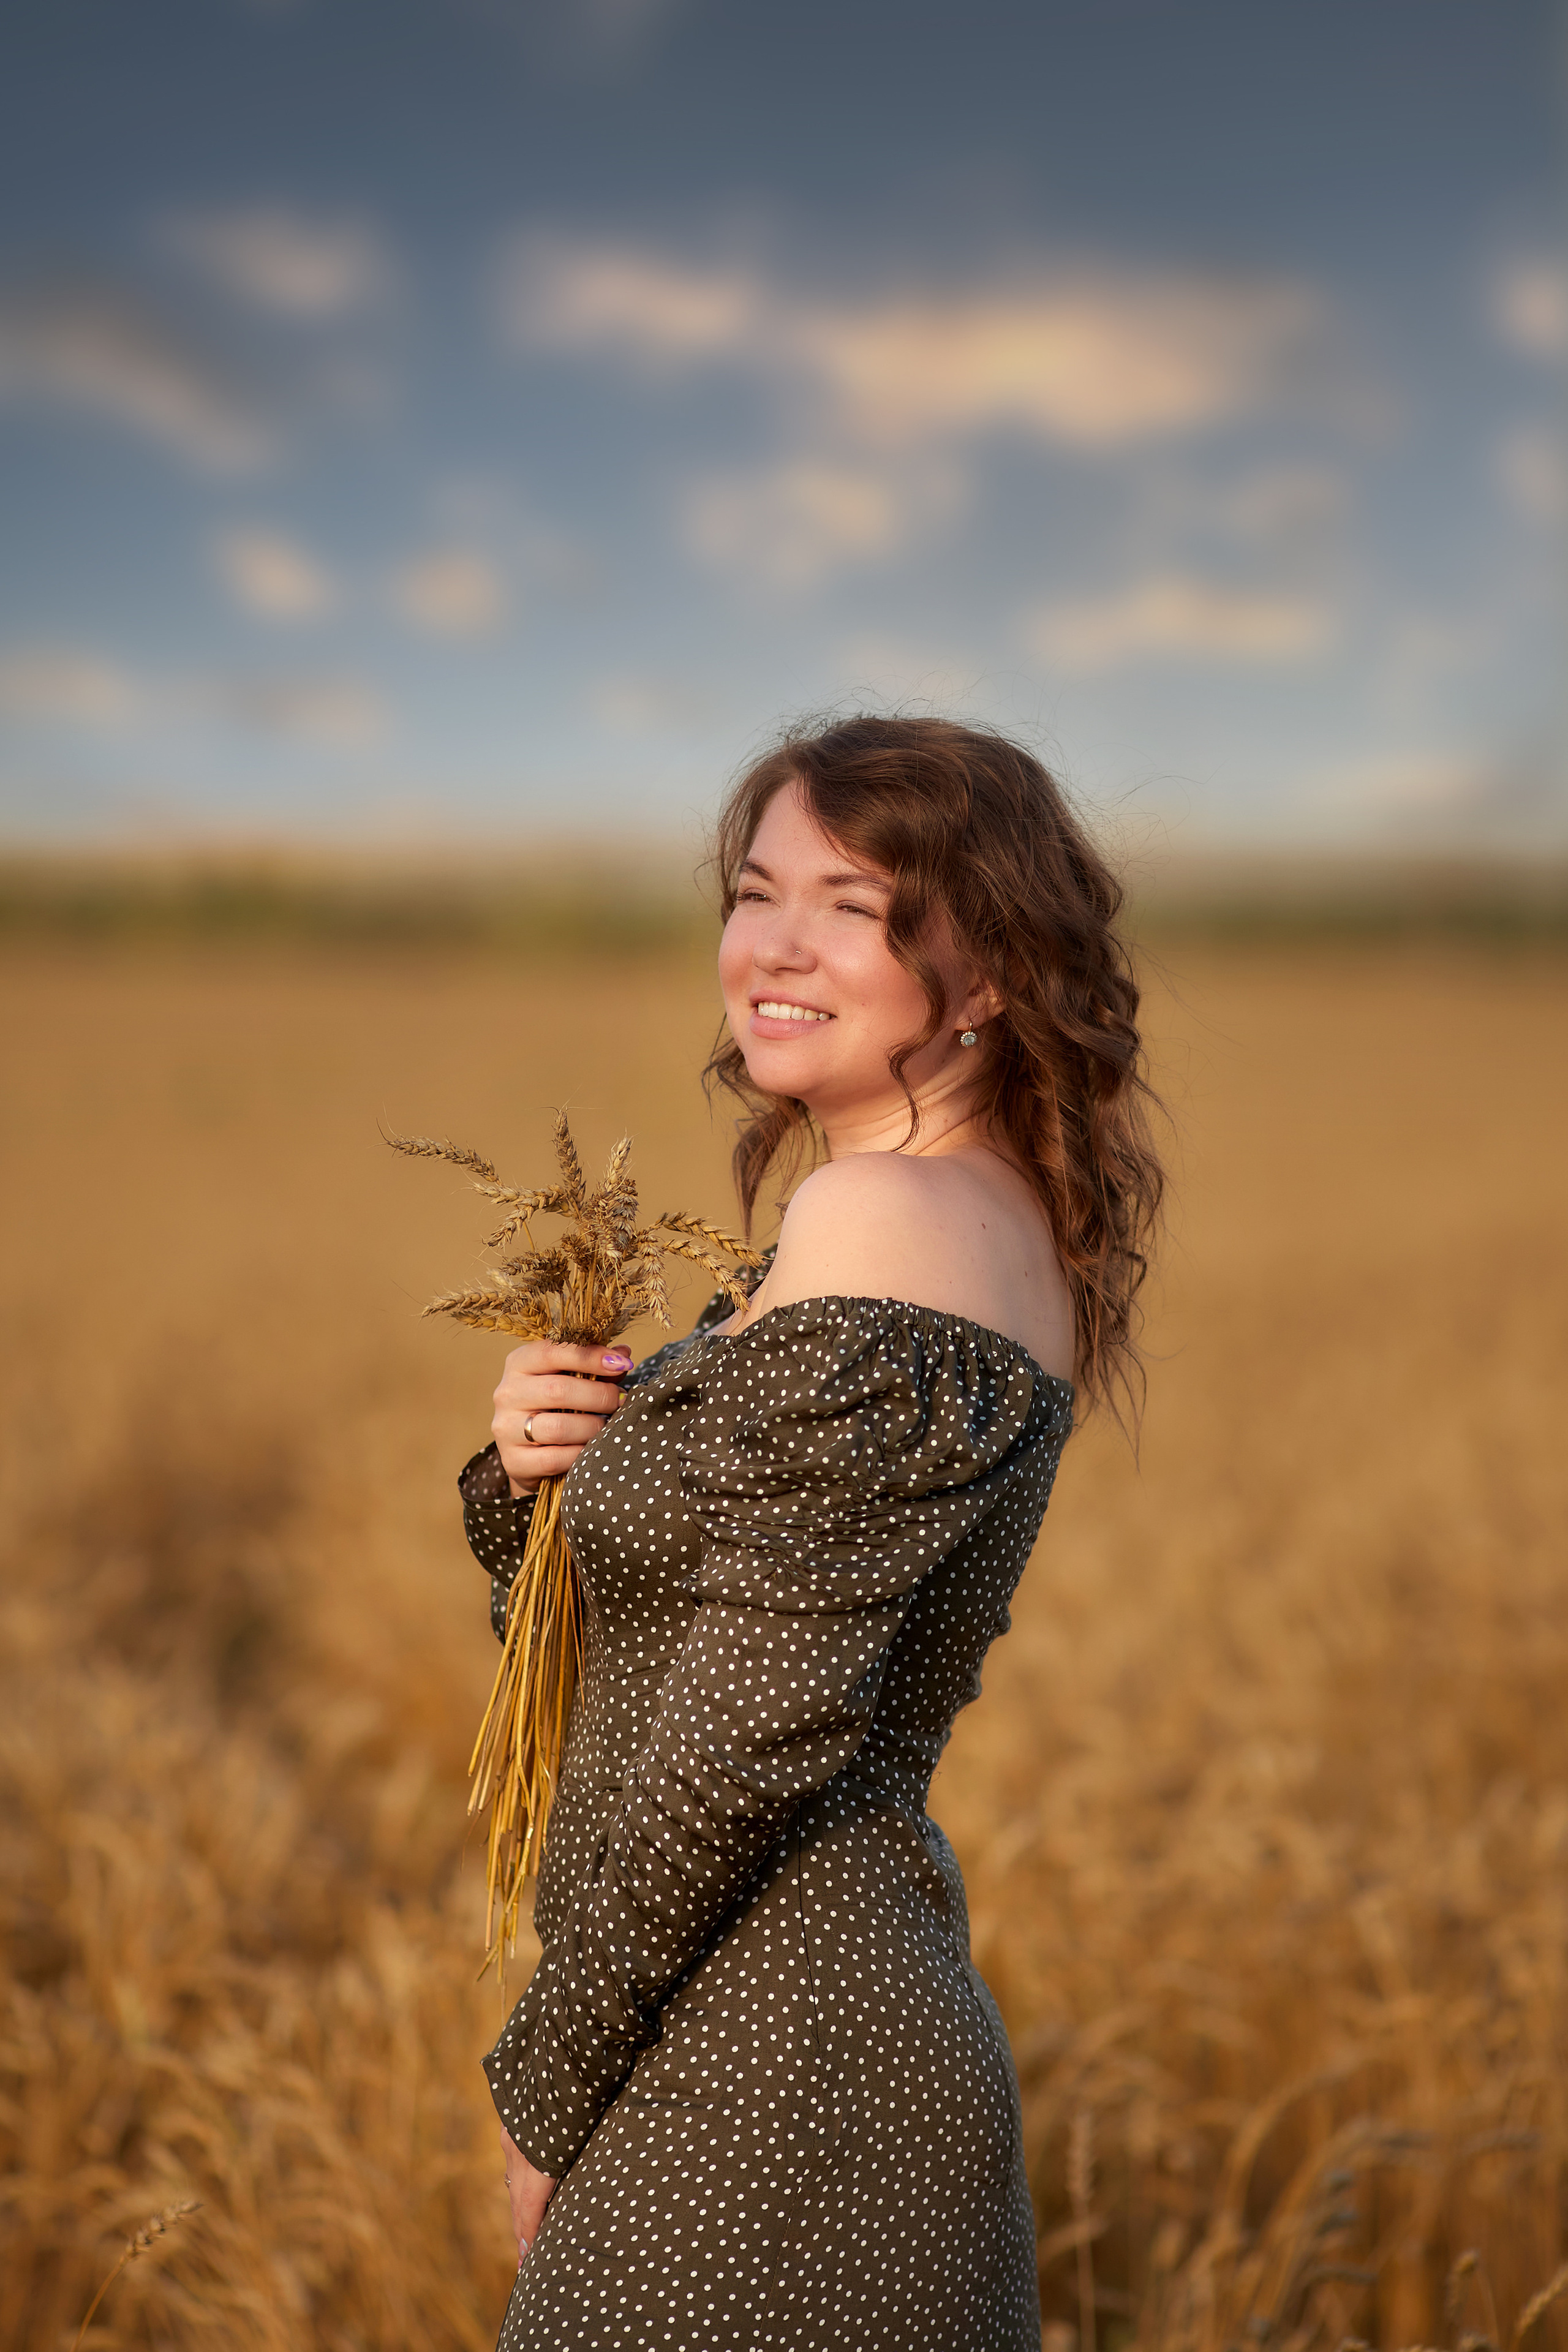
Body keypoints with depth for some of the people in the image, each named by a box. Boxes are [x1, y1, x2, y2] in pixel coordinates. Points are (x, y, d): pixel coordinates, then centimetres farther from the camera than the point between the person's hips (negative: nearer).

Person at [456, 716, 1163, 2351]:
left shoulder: (876, 1216, -19)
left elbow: (761, 1721, -22)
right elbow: (638, 1610, 13)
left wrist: (544, 2085, -11)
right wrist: (543, 1475, -7)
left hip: (759, 2082, -9)